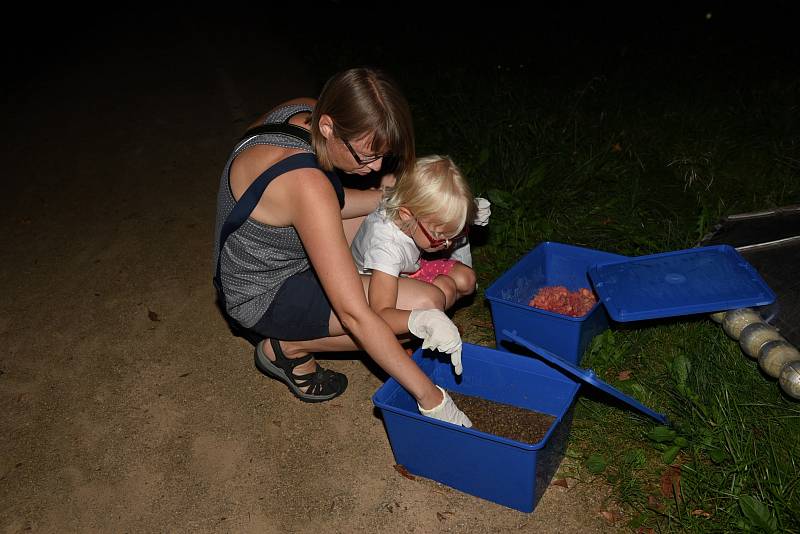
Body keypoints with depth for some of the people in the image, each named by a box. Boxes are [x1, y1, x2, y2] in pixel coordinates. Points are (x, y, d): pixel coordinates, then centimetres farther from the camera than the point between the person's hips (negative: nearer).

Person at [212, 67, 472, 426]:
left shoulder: (305, 113, -12)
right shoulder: (305, 184, -36)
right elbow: (355, 315, -34)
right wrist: (430, 398, -29)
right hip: (261, 299, -9)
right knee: (427, 303, -17)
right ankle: (289, 347, -2)